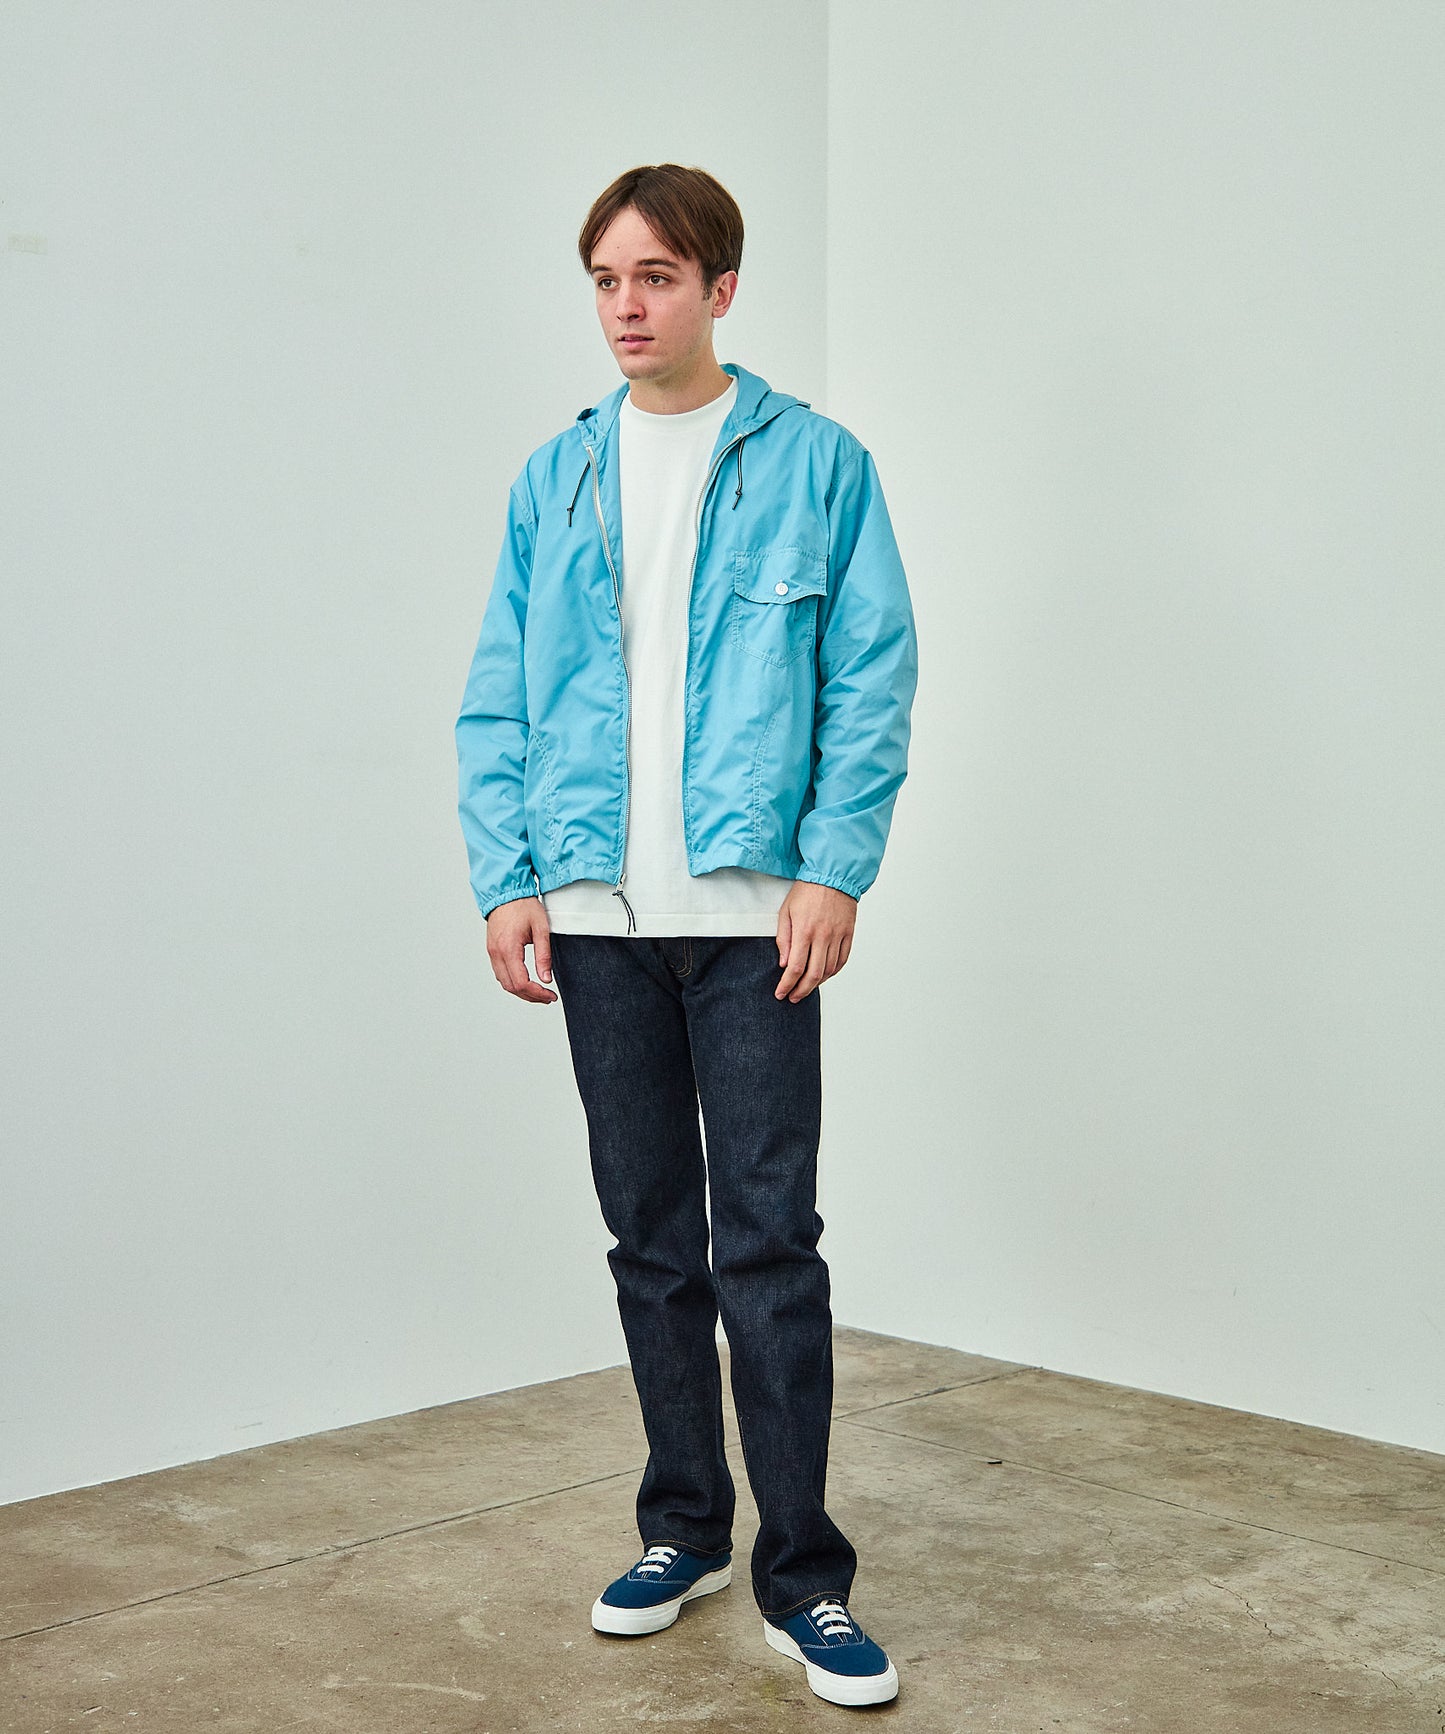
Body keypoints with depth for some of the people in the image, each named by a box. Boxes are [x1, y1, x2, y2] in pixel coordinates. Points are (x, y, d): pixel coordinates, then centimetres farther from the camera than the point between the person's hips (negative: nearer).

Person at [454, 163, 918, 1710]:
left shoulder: (814, 463, 2)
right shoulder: (555, 479, 11)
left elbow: (873, 682, -2)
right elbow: (499, 698, 10)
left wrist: (832, 870, -11)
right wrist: (506, 876, 0)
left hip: (751, 913, -3)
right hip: (598, 916, 4)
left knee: (767, 1242, -4)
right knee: (651, 1238, 12)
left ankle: (801, 1577, 7)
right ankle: (683, 1528, 27)